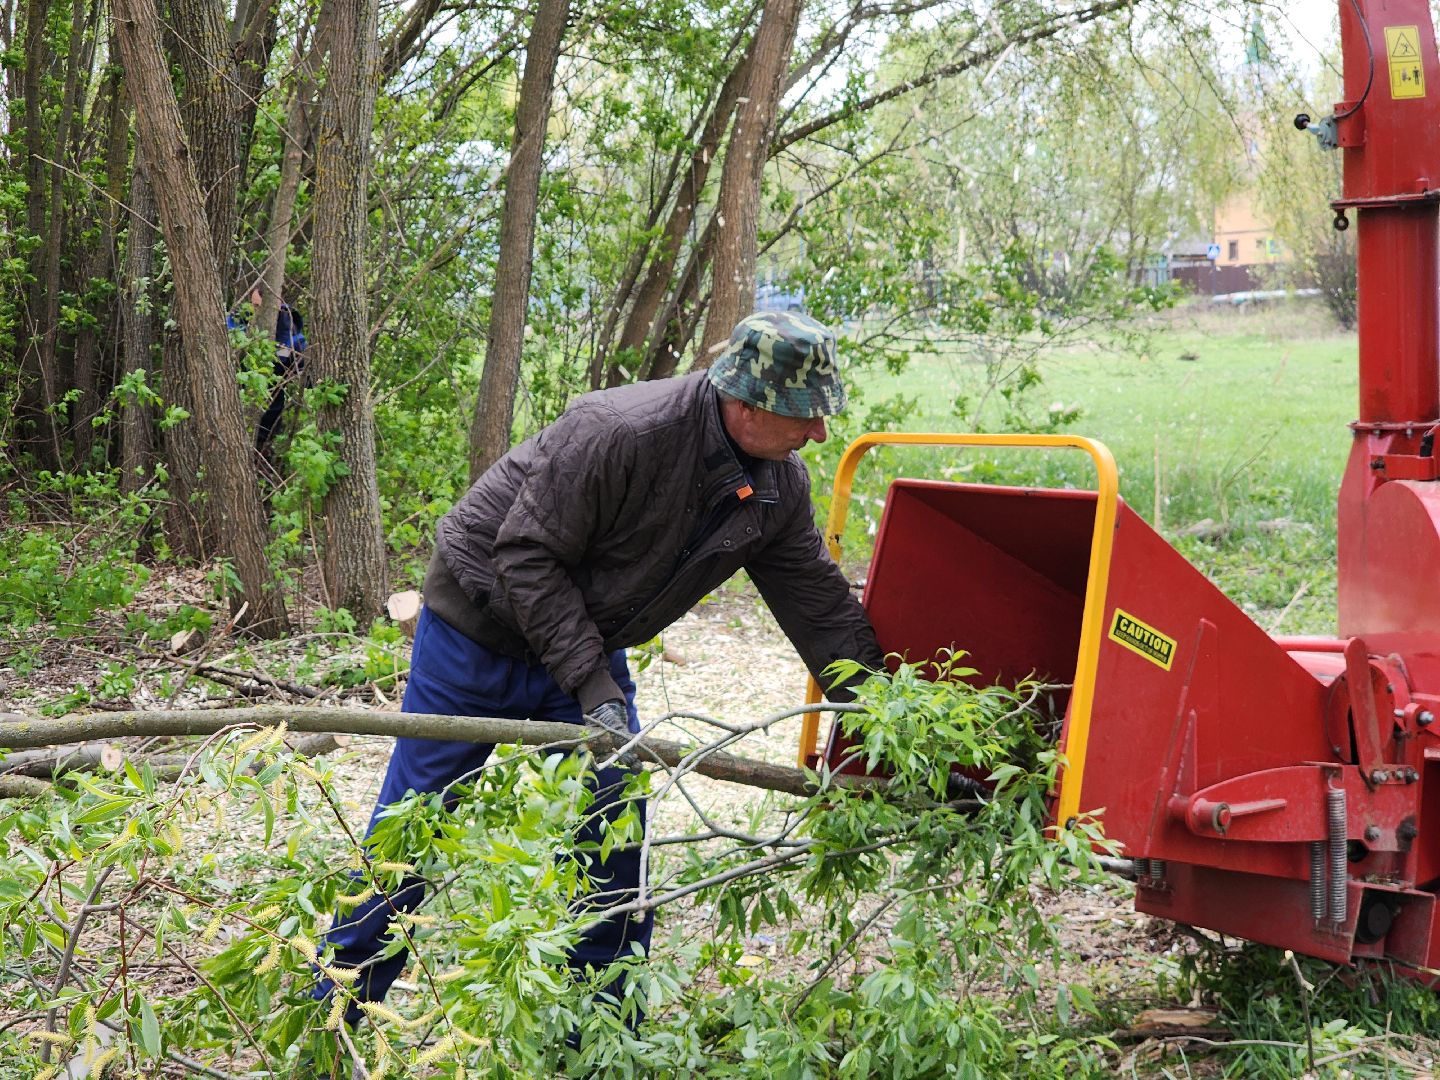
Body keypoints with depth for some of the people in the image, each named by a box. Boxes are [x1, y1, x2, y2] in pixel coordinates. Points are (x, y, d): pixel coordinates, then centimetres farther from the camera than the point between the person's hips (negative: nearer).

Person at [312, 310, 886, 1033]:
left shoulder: (779, 487, -9)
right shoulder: (618, 432, -32)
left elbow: (824, 610, -3)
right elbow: (527, 557, -27)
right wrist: (591, 684, -30)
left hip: (591, 643, 6)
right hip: (481, 632, -6)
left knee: (612, 836, 2)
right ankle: (334, 1017, 19)